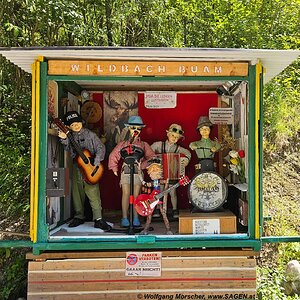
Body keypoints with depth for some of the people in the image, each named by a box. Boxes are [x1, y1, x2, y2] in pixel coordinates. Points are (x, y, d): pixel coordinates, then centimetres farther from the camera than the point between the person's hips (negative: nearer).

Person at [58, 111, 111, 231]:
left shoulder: (89, 134, -2)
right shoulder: (70, 136, 10)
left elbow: (100, 148, -7)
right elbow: (69, 149, -3)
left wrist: (96, 163, -17)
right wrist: (64, 139, -19)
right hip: (76, 168, 5)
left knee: (93, 193, -9)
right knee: (77, 194, 12)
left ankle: (98, 219, -6)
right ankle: (79, 217, 26)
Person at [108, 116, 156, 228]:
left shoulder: (144, 145, 10)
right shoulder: (122, 144, 10)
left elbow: (151, 157, 6)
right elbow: (113, 156, 14)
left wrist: (143, 165, -6)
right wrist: (114, 169, 7)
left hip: (138, 172, 0)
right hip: (125, 171, 0)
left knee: (136, 195, 0)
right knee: (126, 194, -4)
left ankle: (136, 218, 7)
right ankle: (124, 218, 1)